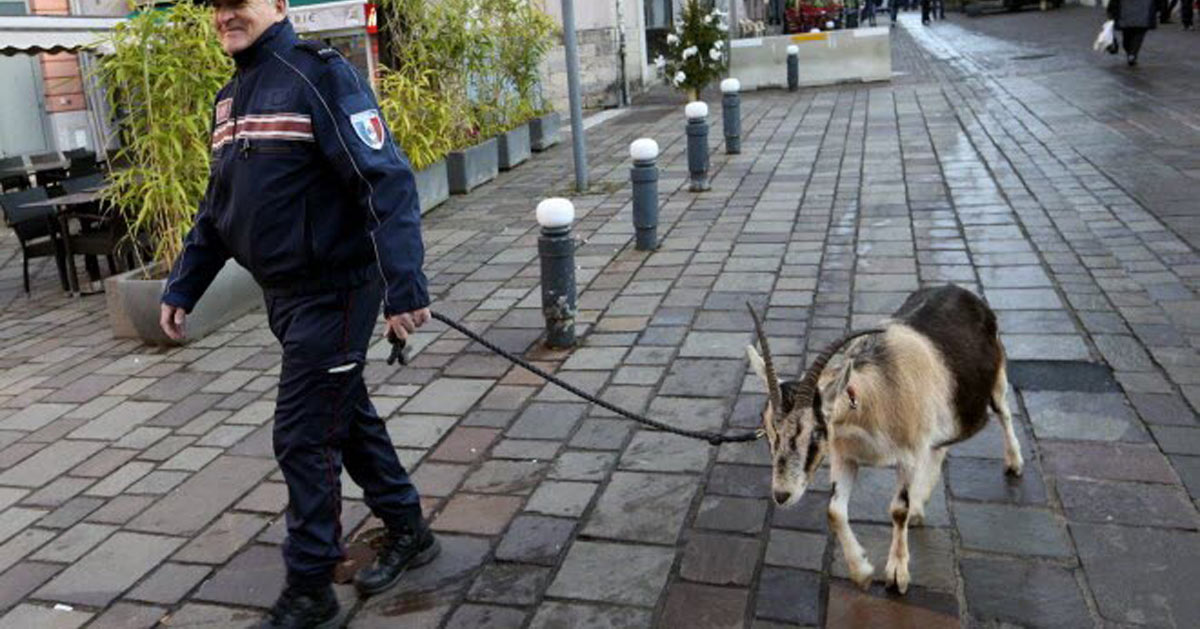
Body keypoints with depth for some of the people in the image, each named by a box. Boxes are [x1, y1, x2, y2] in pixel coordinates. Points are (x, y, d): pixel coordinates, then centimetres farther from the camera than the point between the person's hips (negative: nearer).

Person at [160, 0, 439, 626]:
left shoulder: (318, 75, -14)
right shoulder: (229, 98, 13)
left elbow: (386, 182, -23)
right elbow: (218, 207, 20)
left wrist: (403, 286, -31)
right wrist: (182, 287, 18)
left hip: (334, 292, -8)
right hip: (284, 294, 9)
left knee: (303, 438, -2)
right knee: (347, 415, 17)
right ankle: (408, 532, 35)